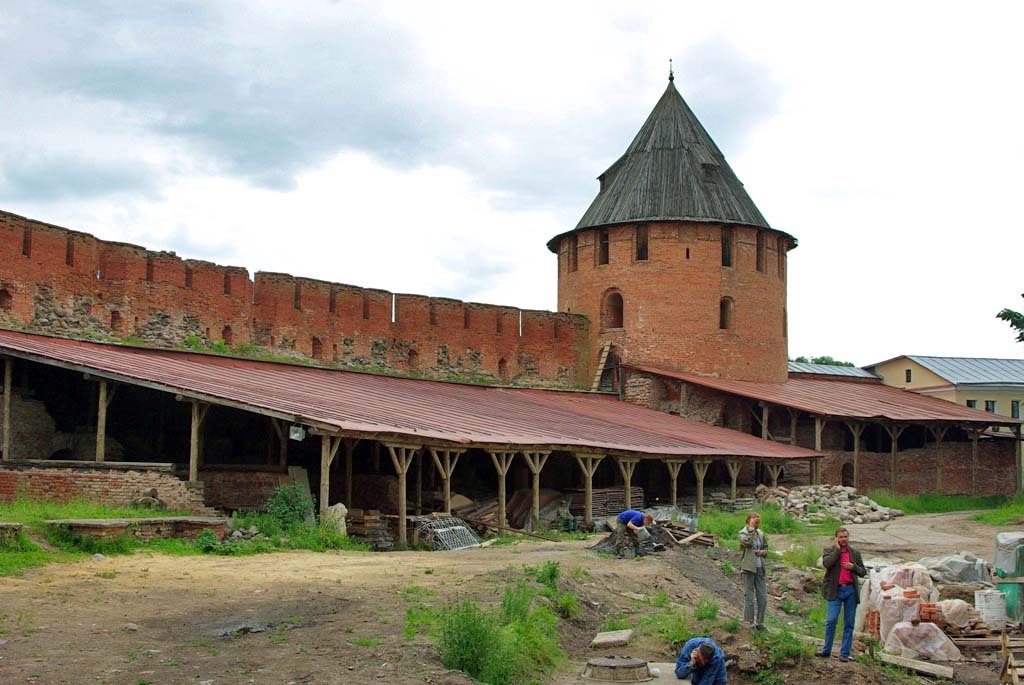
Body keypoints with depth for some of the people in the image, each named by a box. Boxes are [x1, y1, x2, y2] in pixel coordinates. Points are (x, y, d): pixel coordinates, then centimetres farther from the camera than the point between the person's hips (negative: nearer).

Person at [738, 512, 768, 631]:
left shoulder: (761, 533, 12)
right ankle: (750, 622, 6)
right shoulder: (743, 532, -4)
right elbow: (746, 541, -26)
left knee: (762, 596, 6)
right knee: (749, 595, -1)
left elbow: (766, 547, 23)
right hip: (748, 567, -6)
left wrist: (763, 552, 0)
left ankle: (760, 622, 17)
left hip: (759, 567, 6)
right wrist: (751, 528, -20)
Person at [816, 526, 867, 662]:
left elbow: (863, 572, 15)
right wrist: (837, 549, -10)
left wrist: (853, 567, -5)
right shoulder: (829, 551, 5)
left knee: (849, 623, 4)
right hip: (835, 590, -3)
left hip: (851, 590, 3)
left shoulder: (855, 553, 13)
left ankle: (845, 653, 10)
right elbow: (826, 563, -15)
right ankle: (827, 650, 5)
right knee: (831, 620, -10)